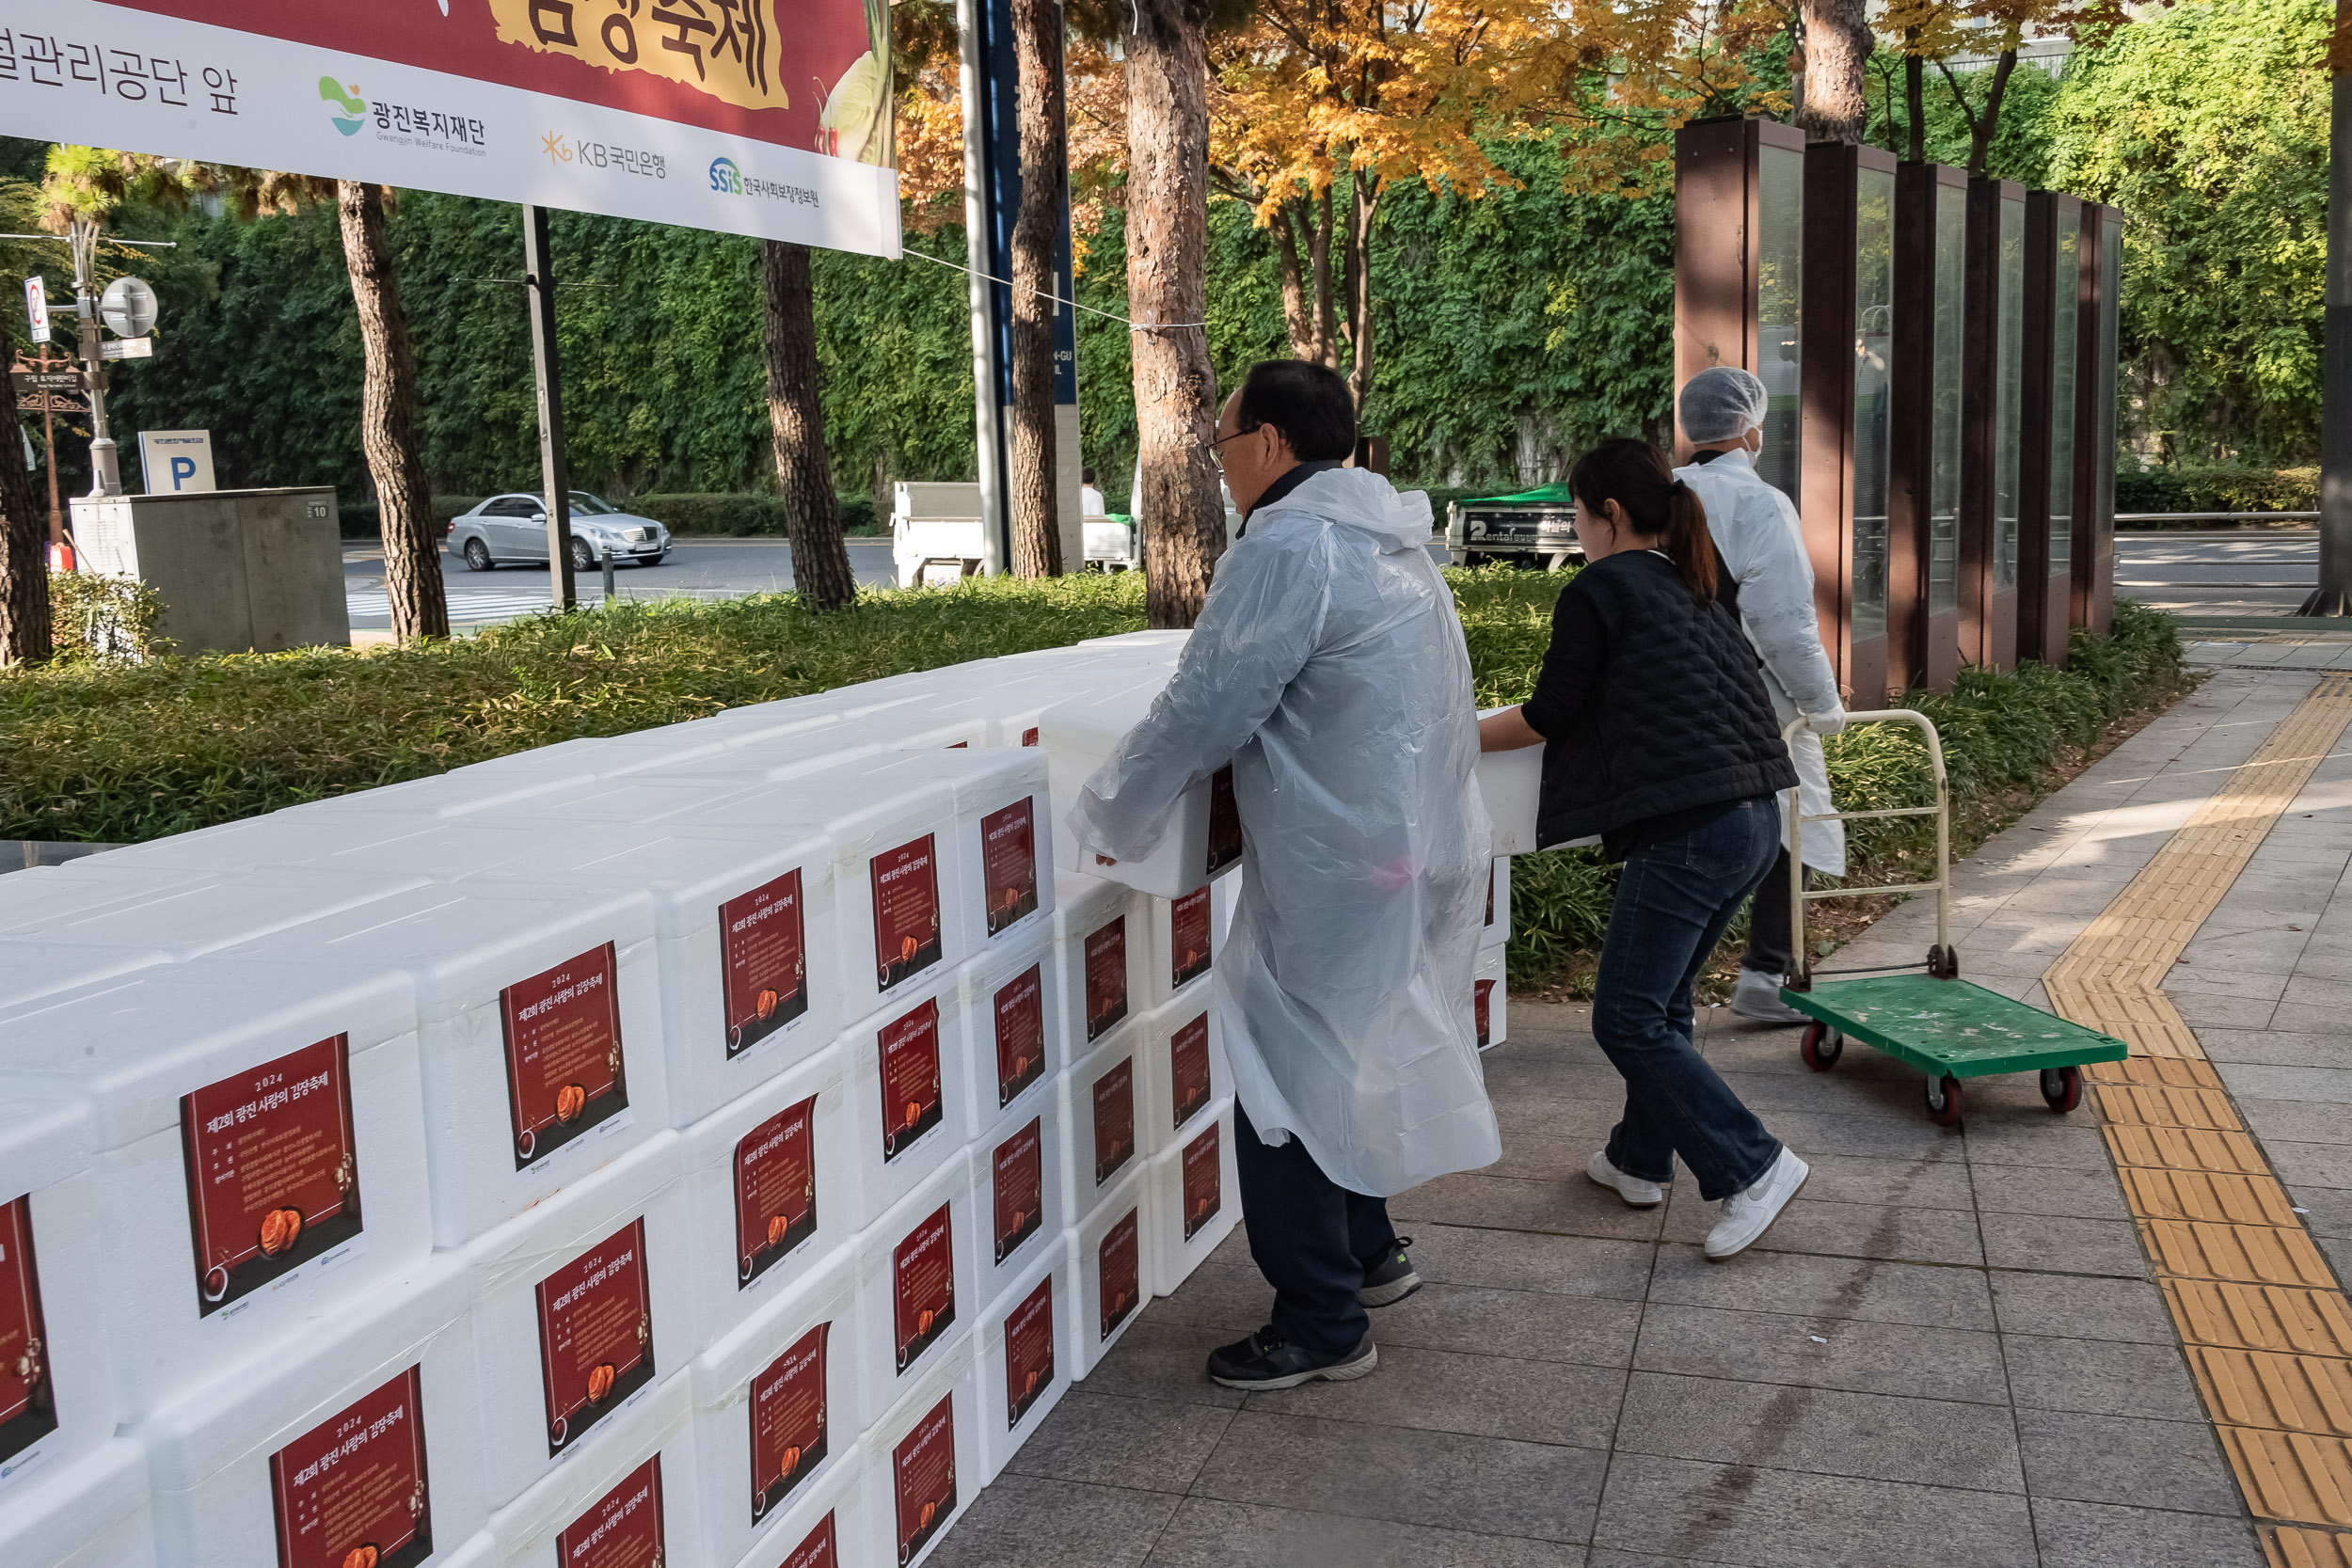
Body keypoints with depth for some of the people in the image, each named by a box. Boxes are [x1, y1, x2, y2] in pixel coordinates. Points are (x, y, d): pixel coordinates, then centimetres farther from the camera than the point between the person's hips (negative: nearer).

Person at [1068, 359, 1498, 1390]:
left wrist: (1111, 816, -3)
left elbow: (1203, 713, -18)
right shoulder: (1391, 541, 13)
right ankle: (1367, 1254, 37)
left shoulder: (1287, 549, -18)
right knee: (1342, 1066, 23)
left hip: (1336, 872, -10)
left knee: (1287, 1086, 1)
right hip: (1417, 850, 10)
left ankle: (1322, 1326, 11)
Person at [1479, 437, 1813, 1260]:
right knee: (1661, 1000, 19)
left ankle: (1752, 1167, -4)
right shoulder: (1700, 589, 18)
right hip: (1754, 819, 9)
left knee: (1627, 1017, -4)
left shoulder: (1598, 591, -5)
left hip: (1687, 828, -9)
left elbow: (1548, 715, -3)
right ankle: (1641, 1158, 28)